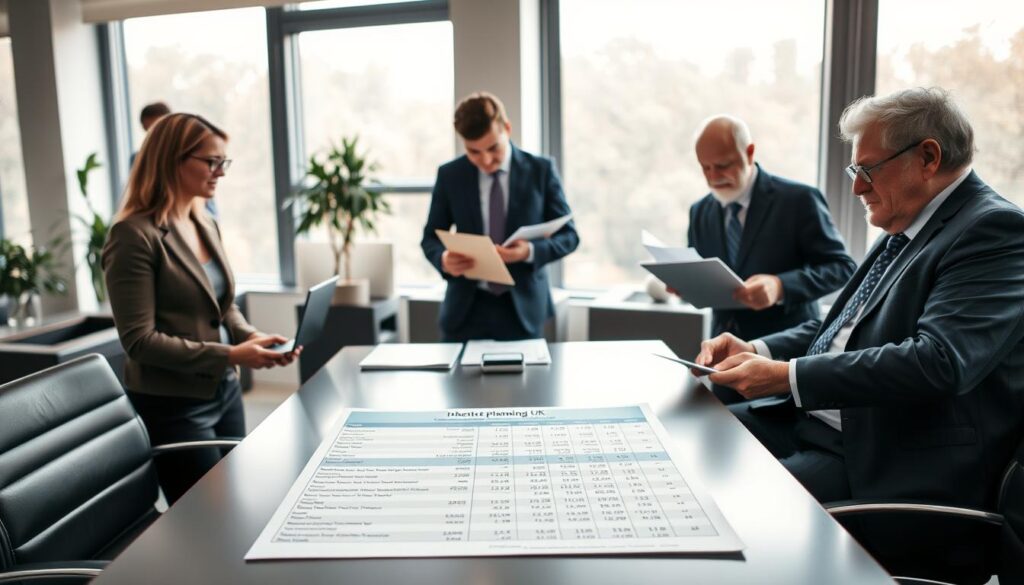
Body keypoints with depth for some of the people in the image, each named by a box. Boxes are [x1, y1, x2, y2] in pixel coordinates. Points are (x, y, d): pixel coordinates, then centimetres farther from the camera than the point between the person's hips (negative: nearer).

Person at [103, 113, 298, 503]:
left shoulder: (206, 225, 7)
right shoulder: (135, 235, -17)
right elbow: (139, 340, -20)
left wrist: (251, 337, -4)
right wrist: (229, 355, -23)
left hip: (225, 391, 8)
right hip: (172, 405, -8)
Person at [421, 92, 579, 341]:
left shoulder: (541, 170, -2)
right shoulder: (449, 175, 1)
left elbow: (568, 235, 0)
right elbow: (431, 237, 7)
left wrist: (530, 251, -21)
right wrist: (443, 260, -17)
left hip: (522, 307, -1)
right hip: (466, 308, 1)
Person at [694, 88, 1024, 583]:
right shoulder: (908, 229, 13)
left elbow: (938, 361, -27)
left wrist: (786, 376, -26)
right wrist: (756, 351, -1)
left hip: (893, 470, -9)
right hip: (814, 422, 9)